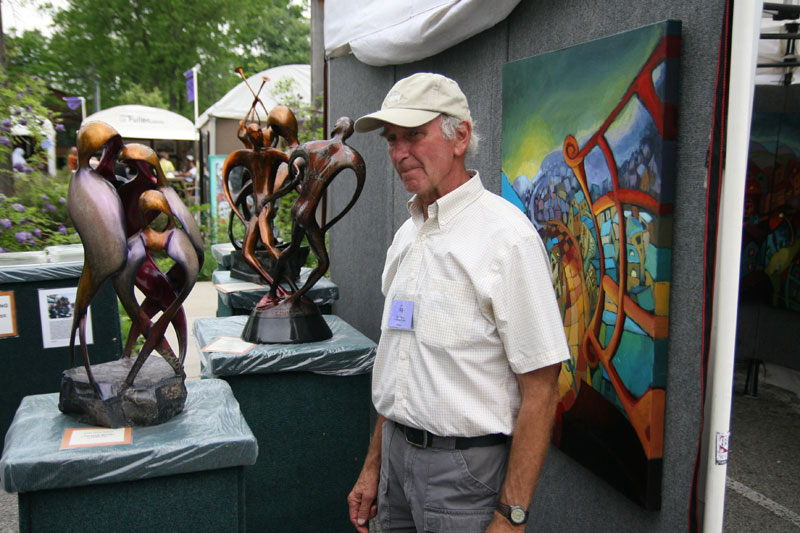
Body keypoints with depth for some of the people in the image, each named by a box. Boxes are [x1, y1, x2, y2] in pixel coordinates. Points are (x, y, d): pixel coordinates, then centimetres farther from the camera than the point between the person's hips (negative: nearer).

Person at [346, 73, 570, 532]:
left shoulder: (507, 236, -17)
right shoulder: (407, 236, 8)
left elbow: (540, 390, -18)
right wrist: (374, 465, 14)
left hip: (467, 464, -7)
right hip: (397, 451, 7)